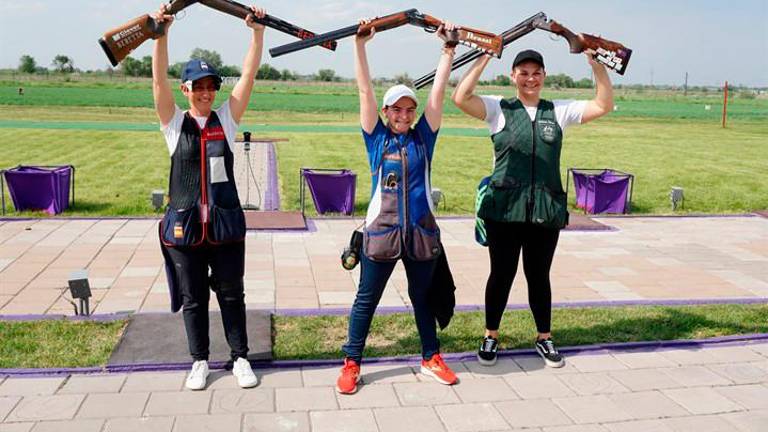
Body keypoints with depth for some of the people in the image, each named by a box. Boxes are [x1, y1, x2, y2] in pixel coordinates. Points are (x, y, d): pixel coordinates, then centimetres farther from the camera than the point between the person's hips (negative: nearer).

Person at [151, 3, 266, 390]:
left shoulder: (226, 119, 2)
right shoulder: (174, 123, 1)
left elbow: (249, 75, -5)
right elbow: (159, 79, -12)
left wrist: (257, 32, -14)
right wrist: (161, 32, -23)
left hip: (226, 224, 1)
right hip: (185, 226, 0)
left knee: (231, 294, 11)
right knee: (193, 298, 11)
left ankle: (240, 358, 24)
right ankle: (199, 361, 27)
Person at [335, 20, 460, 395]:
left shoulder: (423, 137, 4)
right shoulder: (377, 138, 1)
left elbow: (438, 91, 1)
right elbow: (364, 89, -5)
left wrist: (449, 48, -1)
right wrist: (360, 44, -10)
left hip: (421, 230, 2)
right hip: (381, 230, -2)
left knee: (423, 297, 16)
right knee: (366, 299, 8)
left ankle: (431, 358, 31)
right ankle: (351, 364, 20)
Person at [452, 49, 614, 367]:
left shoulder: (559, 111, 10)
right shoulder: (499, 109, 2)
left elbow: (604, 105, 5)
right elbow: (460, 98, -12)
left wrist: (595, 61, -3)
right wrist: (485, 58, -11)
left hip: (546, 210, 2)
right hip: (504, 209, -2)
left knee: (539, 275, 13)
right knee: (501, 273, 7)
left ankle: (544, 338, 29)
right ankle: (491, 337, 24)